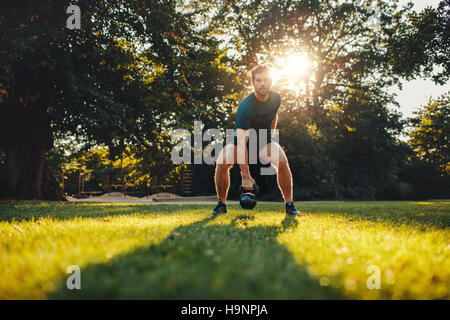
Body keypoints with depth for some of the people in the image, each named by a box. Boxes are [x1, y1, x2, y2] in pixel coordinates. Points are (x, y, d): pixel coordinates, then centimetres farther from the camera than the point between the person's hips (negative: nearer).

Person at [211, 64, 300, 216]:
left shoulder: (276, 98, -12)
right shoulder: (245, 107, -31)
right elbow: (241, 143, -38)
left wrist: (269, 138, 12)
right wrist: (245, 176, -43)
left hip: (264, 139, 3)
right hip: (242, 139, -3)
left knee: (282, 161, -25)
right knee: (221, 163, -26)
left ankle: (289, 205, -12)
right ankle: (221, 204, -4)